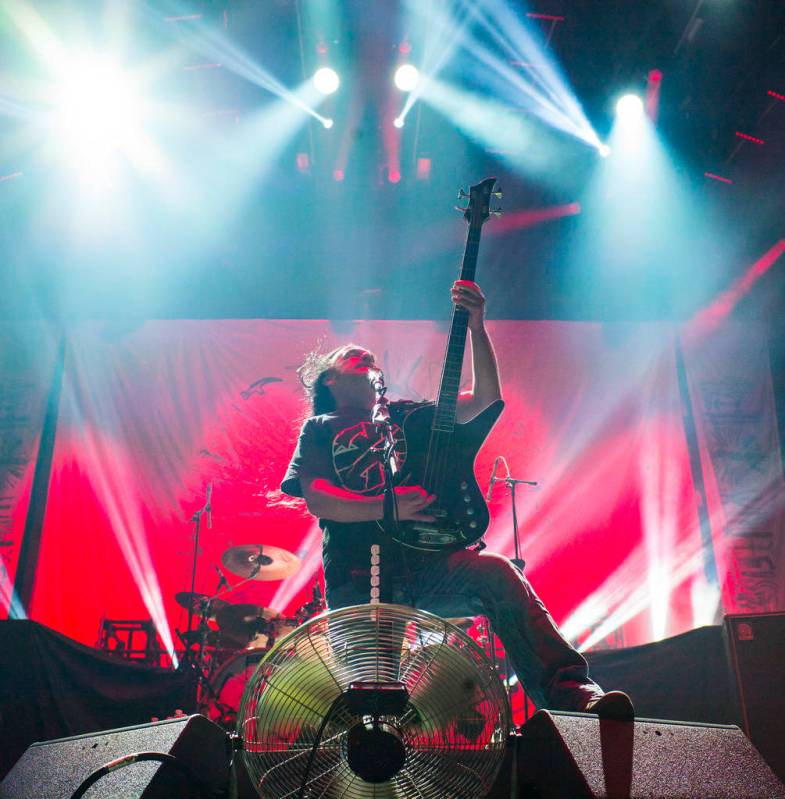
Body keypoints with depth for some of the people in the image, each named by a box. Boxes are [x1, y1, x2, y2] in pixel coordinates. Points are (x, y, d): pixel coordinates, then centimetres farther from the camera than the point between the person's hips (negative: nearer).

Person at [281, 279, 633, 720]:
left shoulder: (407, 415, 24)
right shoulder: (322, 429, 15)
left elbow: (486, 398, 13)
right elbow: (317, 500, -3)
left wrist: (476, 328, 1)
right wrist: (389, 508, -16)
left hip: (425, 564, 1)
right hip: (357, 581, -1)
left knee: (498, 574, -26)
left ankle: (569, 692, -29)